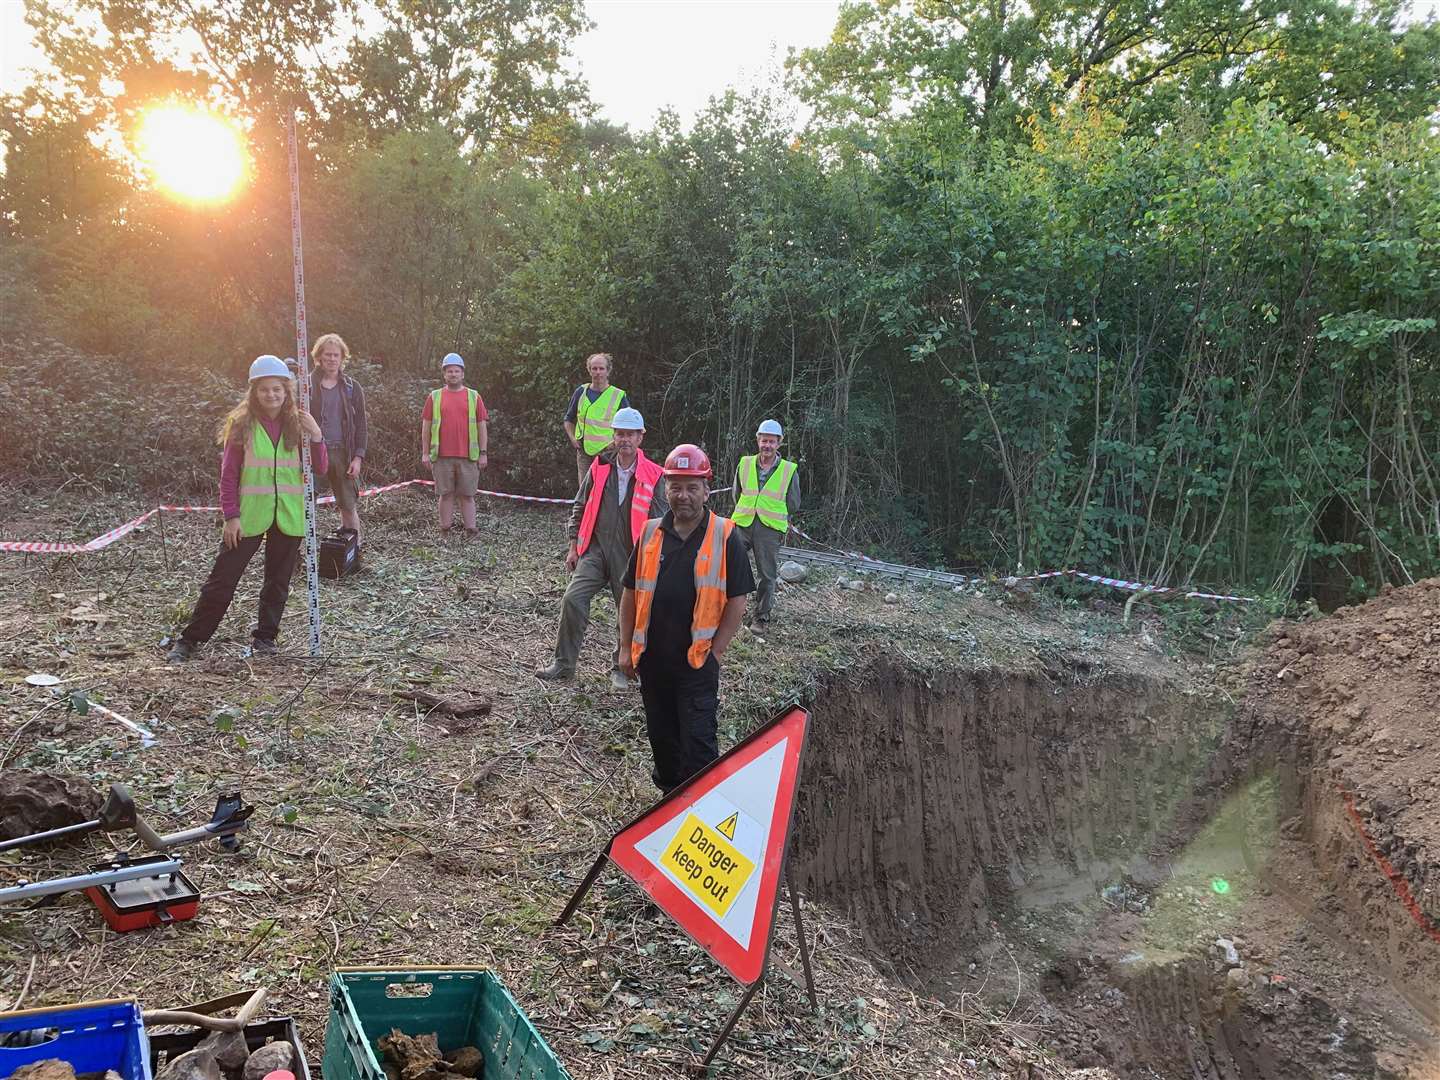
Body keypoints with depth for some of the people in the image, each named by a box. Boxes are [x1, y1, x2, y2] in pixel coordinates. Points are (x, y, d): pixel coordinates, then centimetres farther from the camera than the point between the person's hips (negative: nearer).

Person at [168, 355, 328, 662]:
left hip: (289, 517, 2)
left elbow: (320, 469, 1)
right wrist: (231, 515, -9)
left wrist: (316, 436, -14)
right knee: (222, 579, 1)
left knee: (278, 581, 11)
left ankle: (264, 637, 26)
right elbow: (229, 473, -3)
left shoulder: (297, 424, 3)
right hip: (249, 516, -2)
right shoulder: (242, 424, -4)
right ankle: (190, 639, 12)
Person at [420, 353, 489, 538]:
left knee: (467, 495, 2)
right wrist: (425, 453, 2)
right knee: (446, 494, 4)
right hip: (442, 456, 0)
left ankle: (471, 530, 4)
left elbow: (482, 426, 7)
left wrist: (483, 453, 1)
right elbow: (426, 426, 8)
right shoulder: (434, 397, 9)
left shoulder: (474, 396, 8)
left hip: (468, 456, 0)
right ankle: (445, 530, 9)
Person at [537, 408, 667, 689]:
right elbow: (580, 507, 12)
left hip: (630, 555, -1)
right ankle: (563, 664, -1)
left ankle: (622, 668, 29)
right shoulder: (600, 467, 4)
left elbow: (659, 522, 0)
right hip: (595, 549, 1)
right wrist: (573, 546, 10)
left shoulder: (653, 476, -4)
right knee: (573, 599, -12)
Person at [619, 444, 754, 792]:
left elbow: (737, 602, -5)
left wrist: (714, 652, -7)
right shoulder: (650, 533, 4)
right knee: (662, 736, 17)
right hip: (652, 658, 5)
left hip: (698, 662, -4)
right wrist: (626, 647, 8)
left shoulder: (725, 536, -7)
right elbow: (631, 594, 11)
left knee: (697, 741, -4)